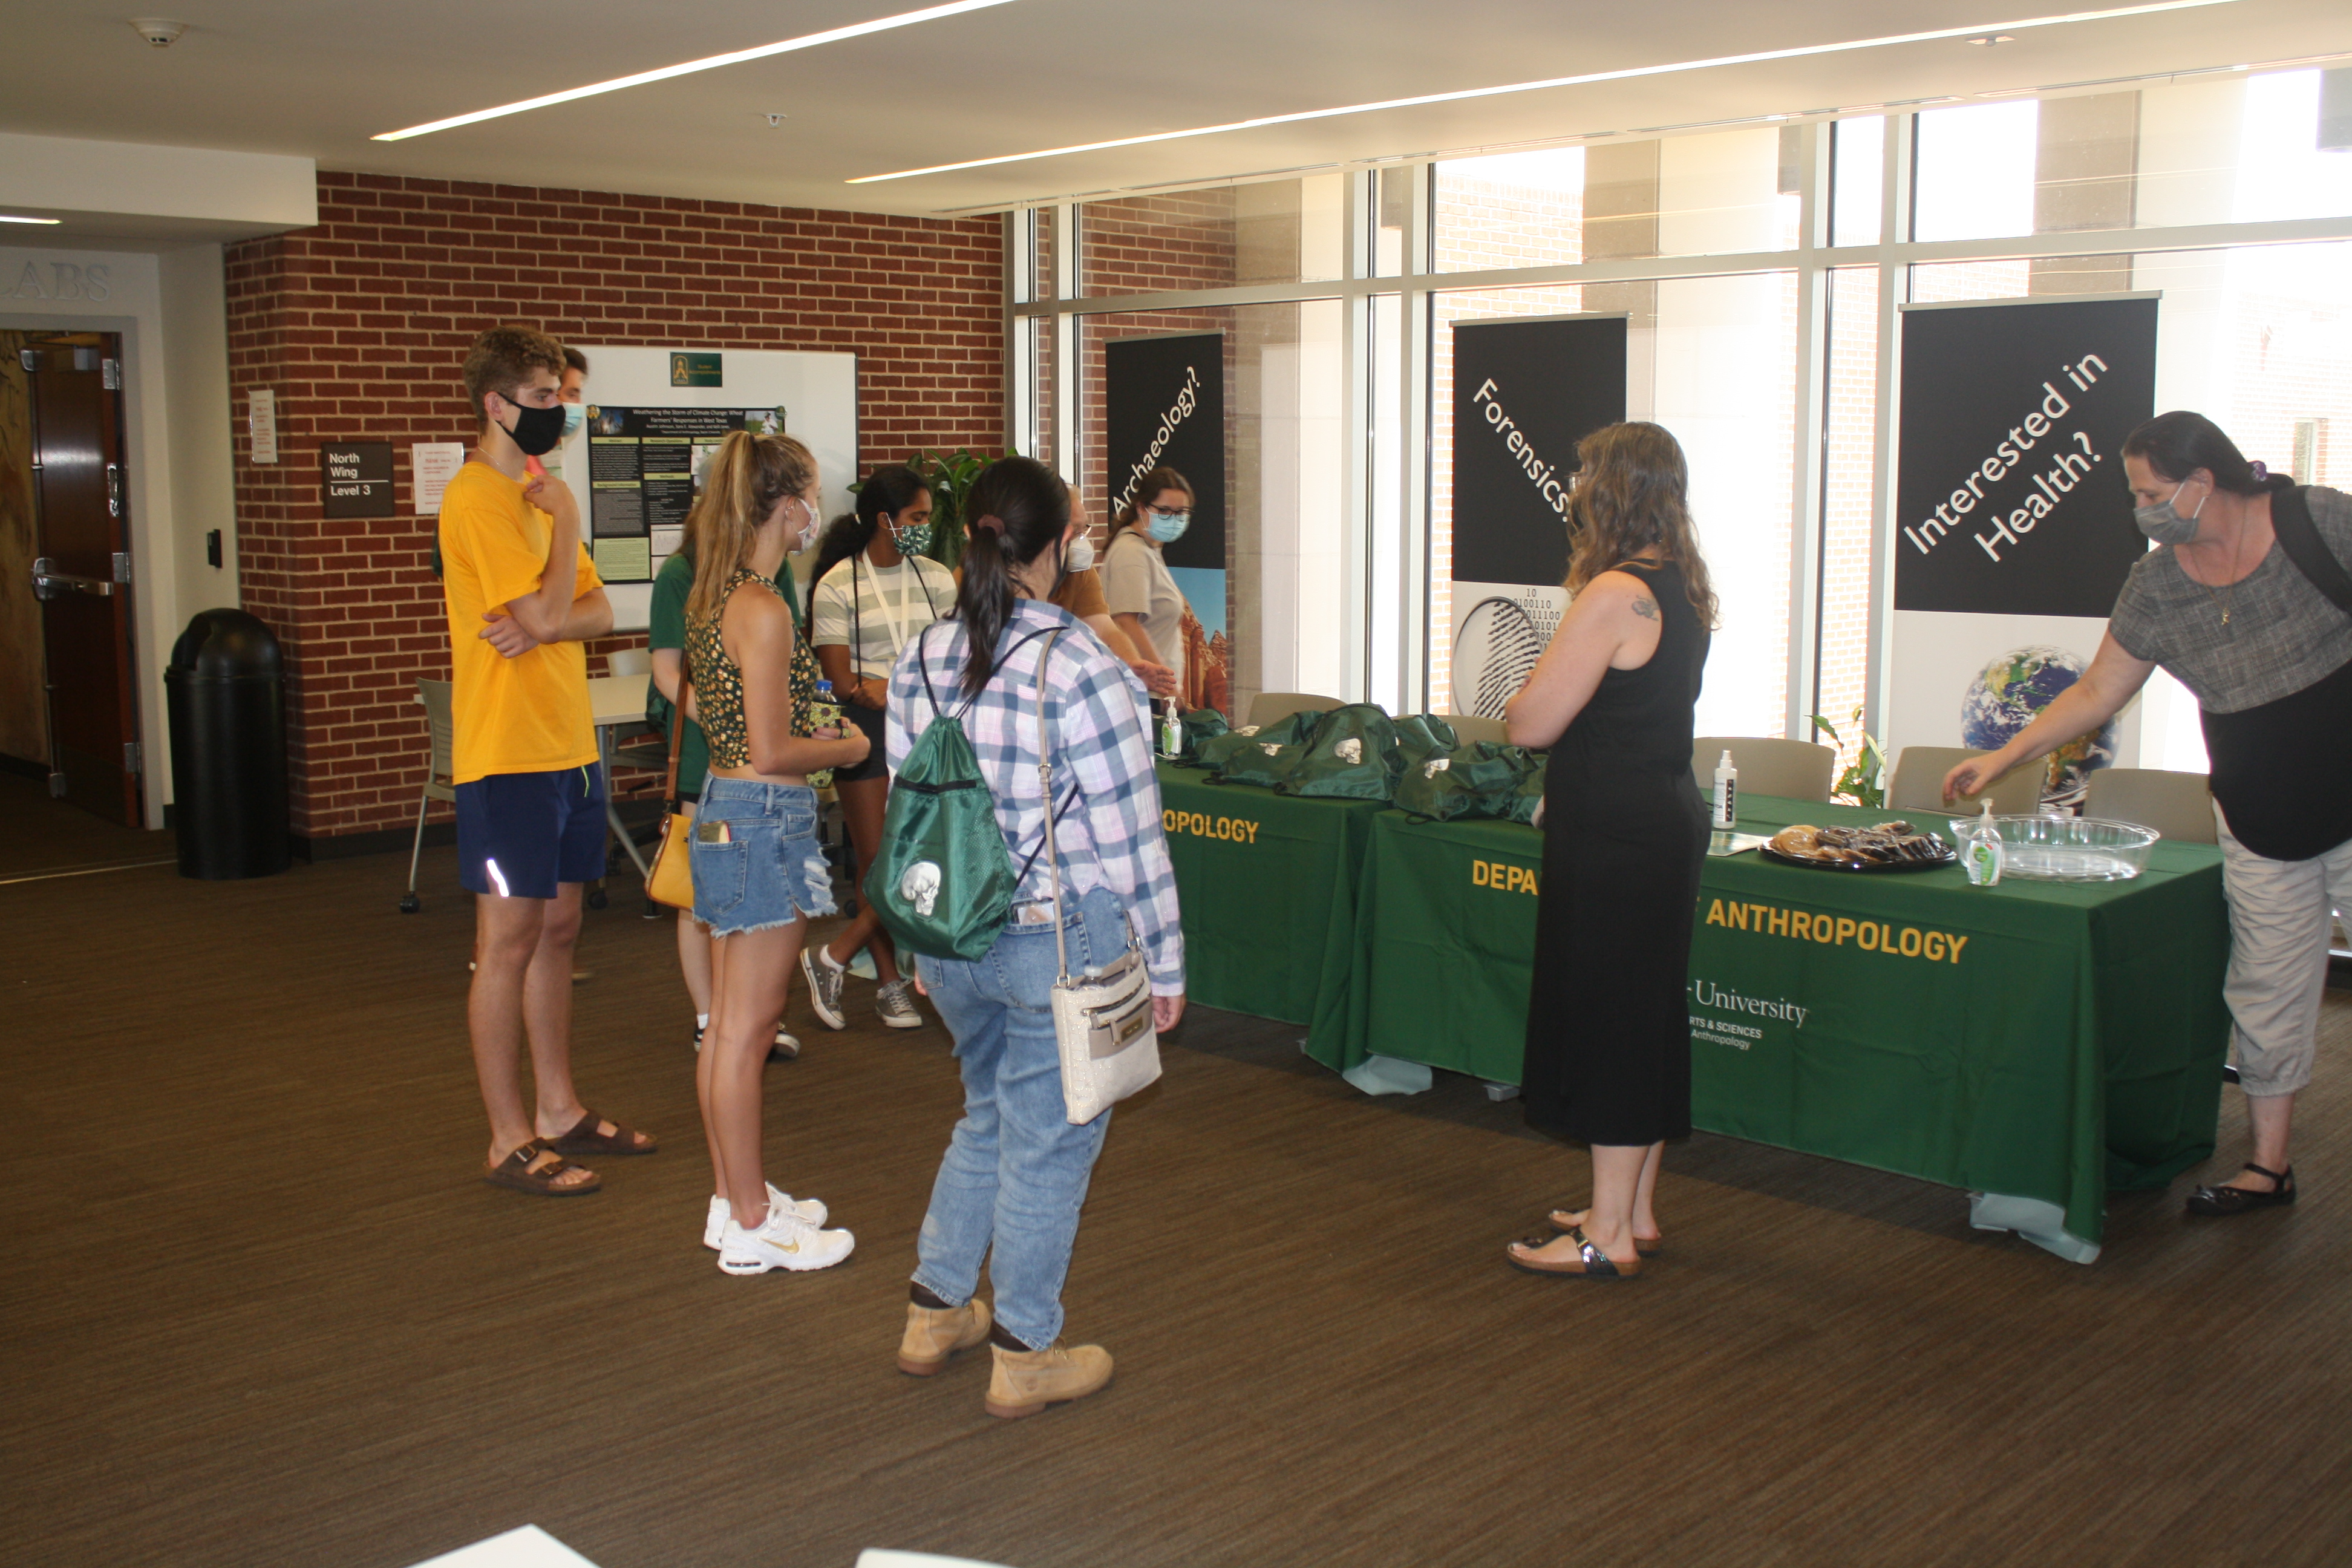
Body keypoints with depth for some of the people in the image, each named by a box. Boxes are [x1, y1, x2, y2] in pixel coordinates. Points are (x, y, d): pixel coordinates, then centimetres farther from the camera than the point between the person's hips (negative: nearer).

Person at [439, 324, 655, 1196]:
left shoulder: (535, 491, 15)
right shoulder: (477, 497, -13)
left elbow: (597, 611, 9)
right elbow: (547, 611, -20)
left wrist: (540, 627, -12)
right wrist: (566, 517, -8)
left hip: (568, 747, 9)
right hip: (509, 755, -9)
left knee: (557, 928, 14)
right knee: (508, 942, -2)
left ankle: (558, 1110, 25)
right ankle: (510, 1142, 6)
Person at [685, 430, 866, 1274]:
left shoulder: (711, 596, 10)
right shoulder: (764, 609, -19)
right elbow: (770, 752, -21)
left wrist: (815, 739, 16)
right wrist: (848, 748, -4)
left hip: (722, 808, 10)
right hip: (766, 819, -10)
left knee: (726, 1022, 15)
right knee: (748, 1028, -2)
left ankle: (734, 1197, 26)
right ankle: (752, 1225, 8)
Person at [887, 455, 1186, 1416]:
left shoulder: (922, 660, 1)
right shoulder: (1078, 668, -18)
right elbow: (1129, 834, -14)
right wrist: (1165, 962, -4)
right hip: (1060, 941, -6)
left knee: (990, 1115, 25)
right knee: (1048, 1142, 8)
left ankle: (935, 1310, 33)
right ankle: (1025, 1356, 20)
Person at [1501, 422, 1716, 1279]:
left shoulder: (1615, 595, -19)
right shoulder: (1683, 590, 10)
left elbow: (1531, 723, -18)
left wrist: (1522, 695, 1)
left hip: (1614, 836, -10)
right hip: (1667, 816, 10)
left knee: (1609, 1018, -1)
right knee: (1646, 1014, 16)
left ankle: (1608, 1235, 8)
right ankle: (1635, 1209, 28)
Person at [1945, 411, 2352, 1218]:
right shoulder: (2155, 586, 0)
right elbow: (2097, 692, 8)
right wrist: (2001, 757, 4)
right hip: (2260, 824, 3)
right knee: (2267, 992, 7)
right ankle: (2269, 1163, 20)